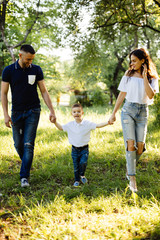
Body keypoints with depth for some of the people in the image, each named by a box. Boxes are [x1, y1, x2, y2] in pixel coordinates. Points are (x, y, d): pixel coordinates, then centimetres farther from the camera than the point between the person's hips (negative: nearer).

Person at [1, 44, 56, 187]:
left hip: (33, 111, -1)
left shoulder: (36, 70, -1)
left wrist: (52, 111, -4)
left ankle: (24, 177, -3)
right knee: (18, 144, 8)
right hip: (17, 112, 1)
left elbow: (44, 91, 3)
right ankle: (27, 163, 37)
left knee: (28, 144, -8)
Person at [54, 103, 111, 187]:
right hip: (75, 149, 2)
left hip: (84, 149, -2)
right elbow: (61, 128, 8)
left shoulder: (87, 123, -6)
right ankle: (77, 180, 24)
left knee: (83, 163, -18)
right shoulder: (70, 125, 0)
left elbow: (98, 125, -10)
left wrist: (108, 122, -21)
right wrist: (55, 122, -7)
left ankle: (82, 175, 12)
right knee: (76, 166, 6)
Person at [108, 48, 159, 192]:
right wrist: (114, 114, 7)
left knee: (140, 146, -4)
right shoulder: (128, 75, 6)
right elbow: (122, 95, 9)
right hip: (128, 110, -1)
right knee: (130, 144, -13)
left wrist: (144, 77, -12)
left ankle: (129, 169, 23)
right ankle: (132, 178, -11)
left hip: (143, 112, 1)